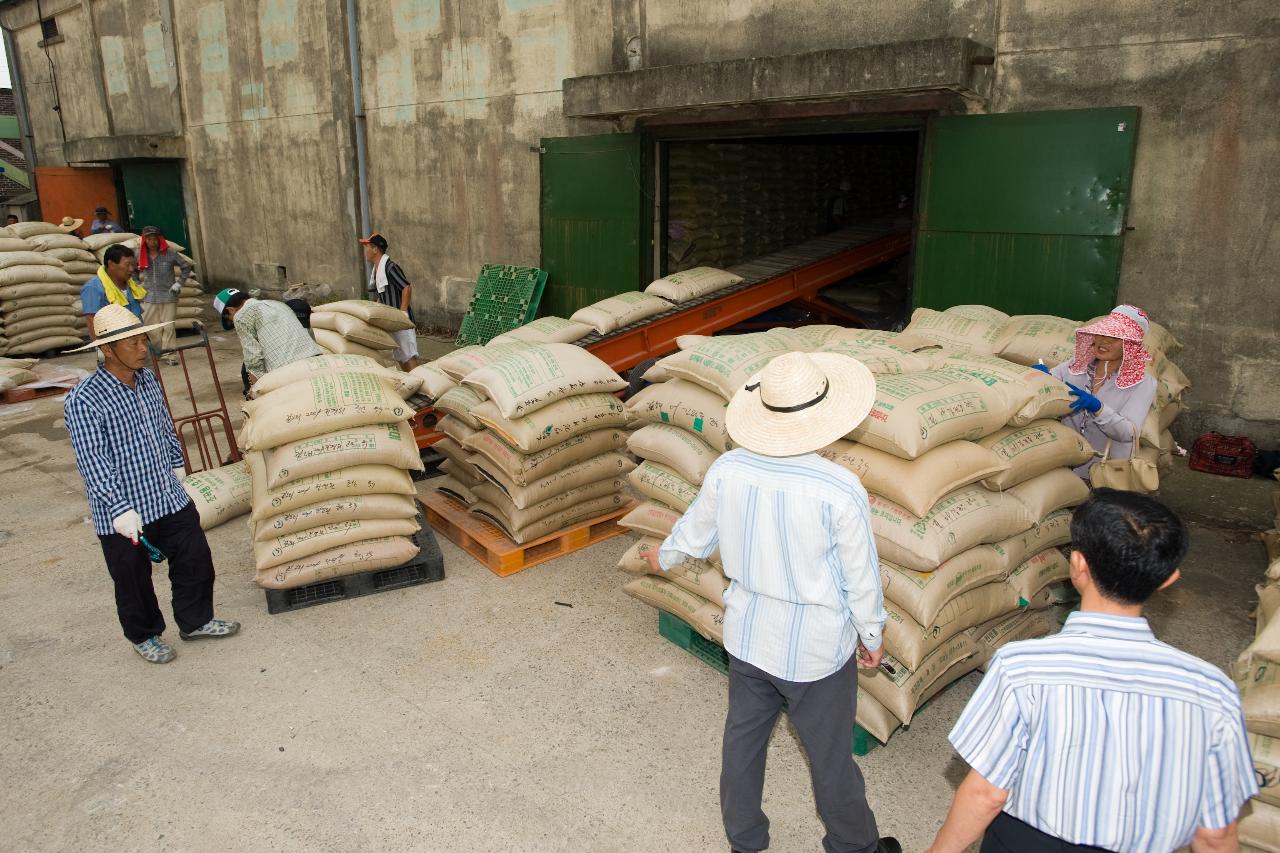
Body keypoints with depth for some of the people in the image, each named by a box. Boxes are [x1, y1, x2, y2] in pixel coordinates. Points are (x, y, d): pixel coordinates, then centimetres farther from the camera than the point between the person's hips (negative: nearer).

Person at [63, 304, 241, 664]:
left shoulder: (148, 380, 1)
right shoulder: (83, 401, -19)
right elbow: (93, 463, -21)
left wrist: (176, 462, 25)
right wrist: (119, 509, -24)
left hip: (171, 499, 6)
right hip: (123, 514, -6)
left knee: (195, 560, 15)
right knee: (134, 581, 12)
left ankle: (195, 621, 36)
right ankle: (144, 636, 36)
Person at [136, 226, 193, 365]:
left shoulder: (169, 254, -4)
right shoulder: (140, 255, 4)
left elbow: (187, 266, 5)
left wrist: (179, 283, 1)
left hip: (169, 296, -2)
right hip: (149, 298, 2)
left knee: (168, 327, -2)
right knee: (154, 330, 3)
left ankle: (169, 355, 3)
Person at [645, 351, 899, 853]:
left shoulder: (726, 471, -14)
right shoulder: (840, 491, -27)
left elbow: (696, 531, 4)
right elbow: (861, 577, -15)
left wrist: (664, 557, 26)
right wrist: (871, 635, 4)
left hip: (746, 637, 4)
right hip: (816, 649, -4)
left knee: (743, 737, 23)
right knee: (831, 755, 18)